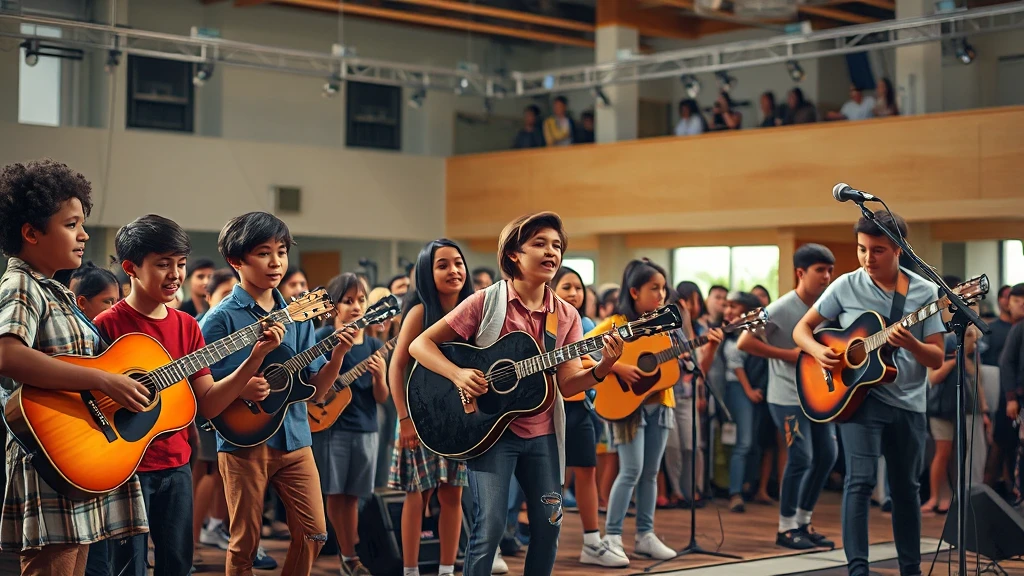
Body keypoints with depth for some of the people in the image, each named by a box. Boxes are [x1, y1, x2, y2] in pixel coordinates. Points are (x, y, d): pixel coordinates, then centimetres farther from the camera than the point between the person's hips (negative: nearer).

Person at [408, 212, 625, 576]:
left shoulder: (567, 316, 4)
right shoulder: (485, 302, -8)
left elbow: (568, 383, -2)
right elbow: (420, 345, -7)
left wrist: (602, 368, -21)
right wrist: (458, 374, -23)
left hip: (542, 434, 5)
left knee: (548, 525, 8)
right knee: (490, 526, -11)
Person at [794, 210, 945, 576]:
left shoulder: (925, 292, -1)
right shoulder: (846, 286, -2)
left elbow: (937, 359, -1)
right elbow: (801, 329, 4)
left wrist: (910, 344, -22)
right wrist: (817, 351, -17)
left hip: (909, 403, 2)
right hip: (859, 396, -2)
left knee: (906, 488, 12)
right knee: (861, 480, -14)